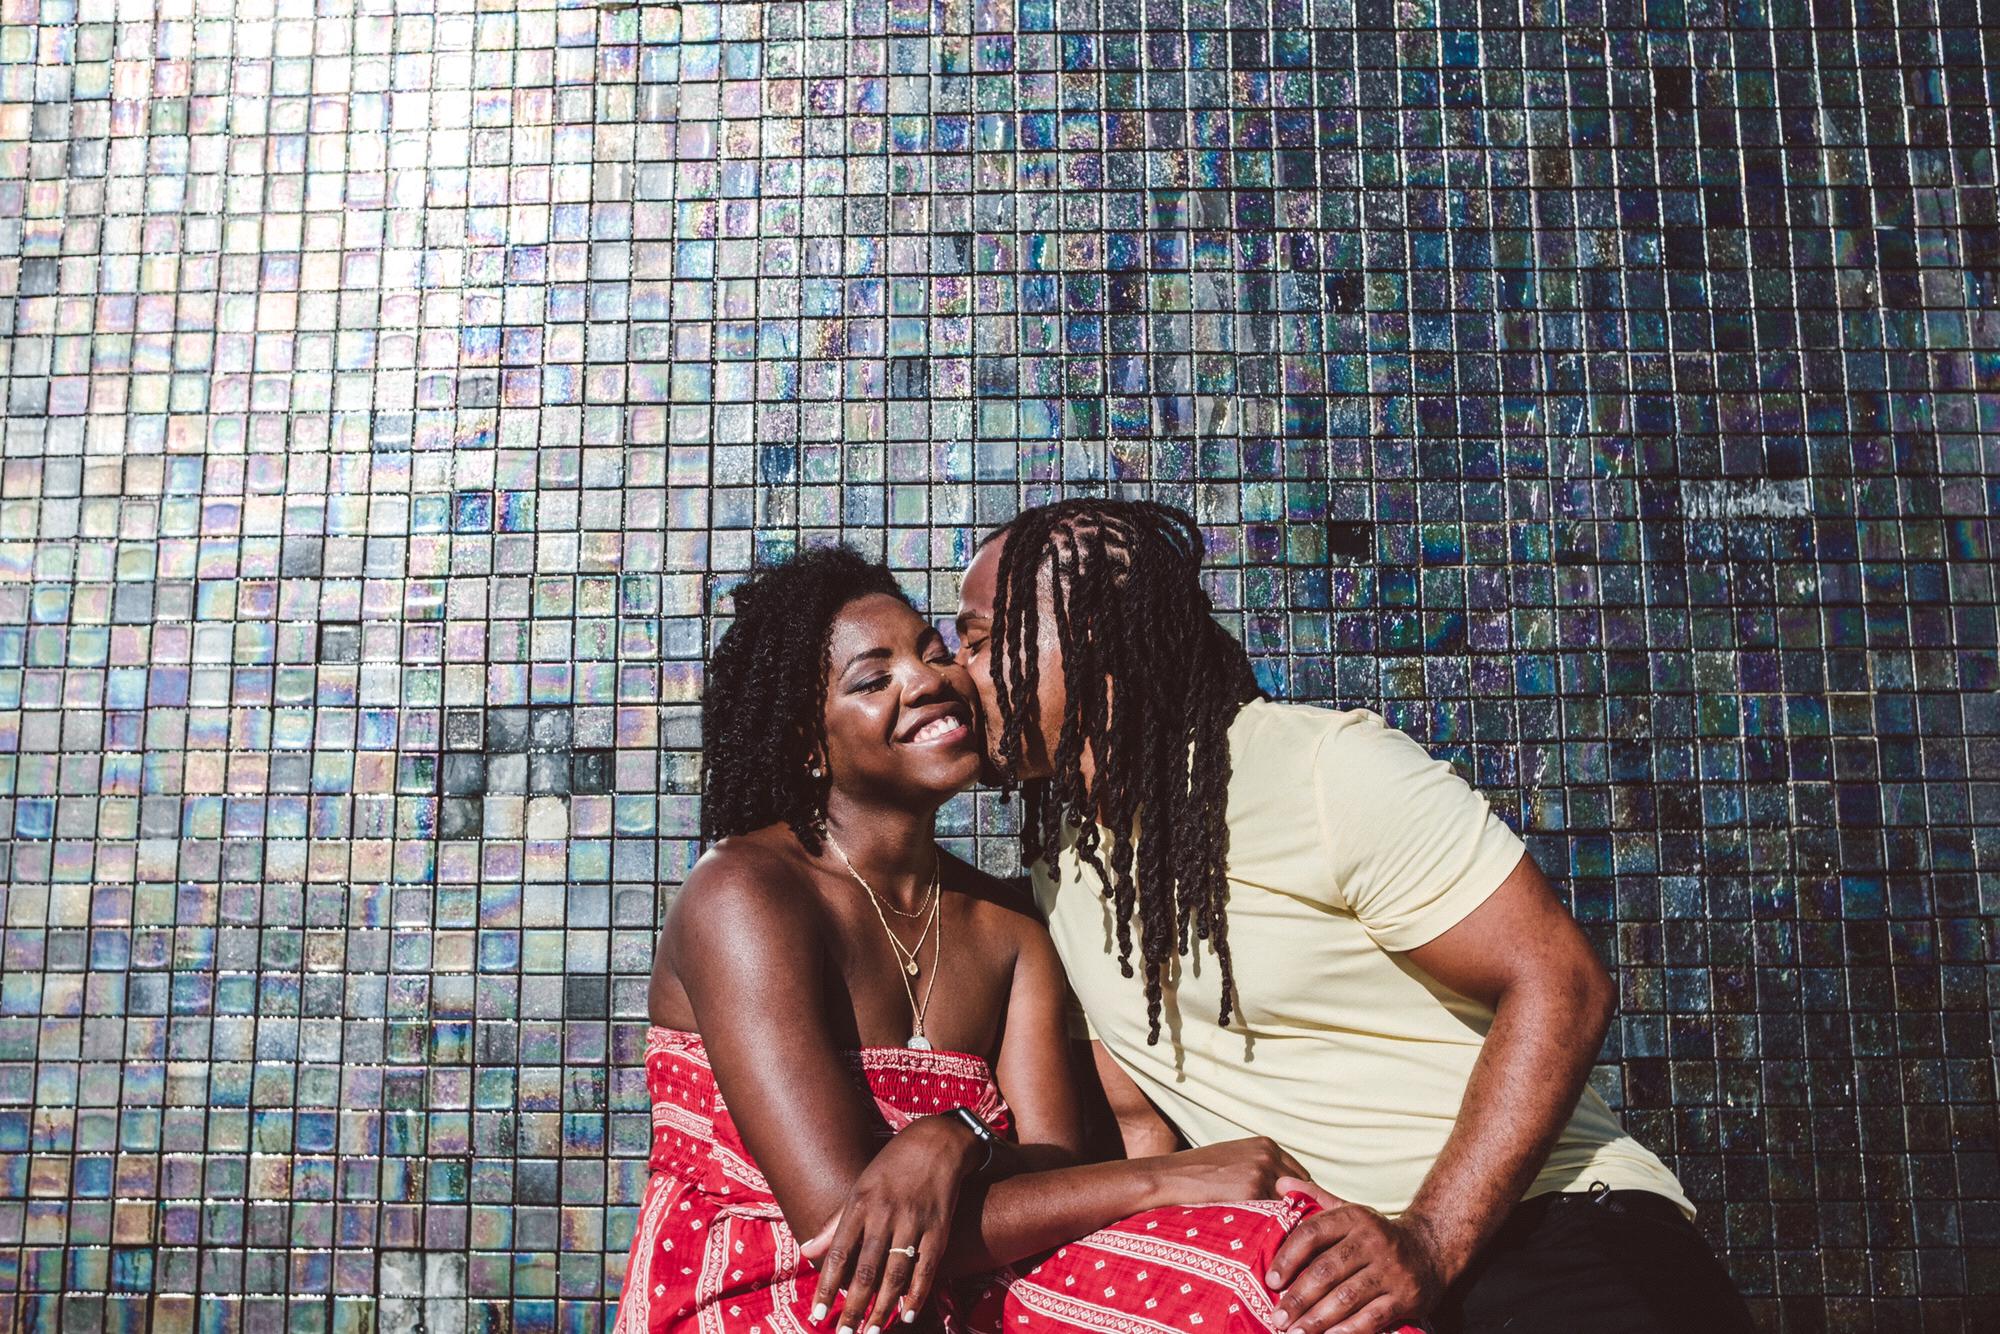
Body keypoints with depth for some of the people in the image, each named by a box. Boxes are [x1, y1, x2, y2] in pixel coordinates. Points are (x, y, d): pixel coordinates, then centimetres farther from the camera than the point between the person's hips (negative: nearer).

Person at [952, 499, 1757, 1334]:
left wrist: (1430, 1243, -23)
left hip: (1539, 1229, -4)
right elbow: (1139, 1119, 12)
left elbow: (1558, 985, -16)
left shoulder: (1324, 767, -14)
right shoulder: (1058, 865, 8)